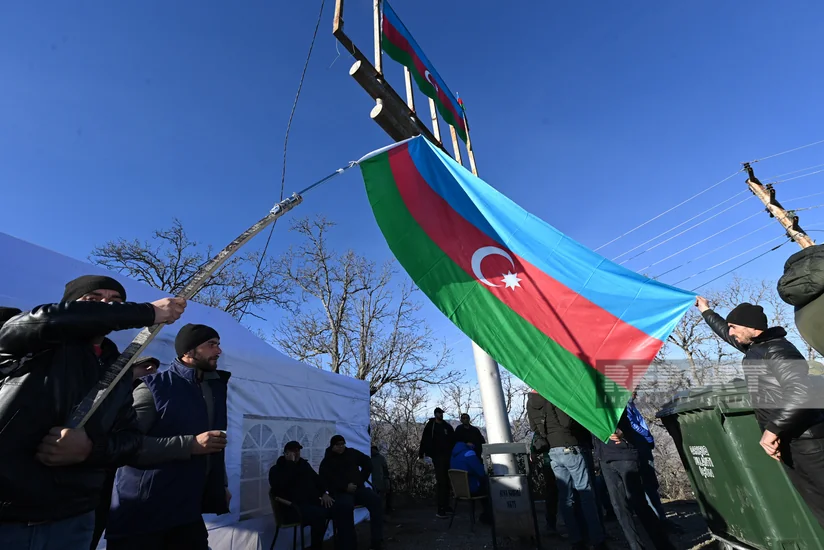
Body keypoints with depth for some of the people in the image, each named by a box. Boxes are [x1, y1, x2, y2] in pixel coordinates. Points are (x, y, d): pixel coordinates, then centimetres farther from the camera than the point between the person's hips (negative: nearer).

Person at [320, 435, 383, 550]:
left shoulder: (352, 453, 14)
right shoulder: (327, 461, 6)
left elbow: (368, 463, 18)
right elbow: (327, 480, -9)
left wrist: (361, 480, 5)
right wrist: (345, 487, -19)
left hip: (358, 488, 3)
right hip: (341, 492, -3)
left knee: (375, 500, -24)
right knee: (346, 506, -38)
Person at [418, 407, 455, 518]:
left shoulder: (447, 426, 12)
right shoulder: (430, 426, -3)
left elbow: (454, 440, 13)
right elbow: (424, 440, -7)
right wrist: (421, 454, -11)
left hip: (448, 456, 5)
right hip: (437, 456, -5)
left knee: (447, 481, 10)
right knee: (441, 482, -7)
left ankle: (446, 506, 21)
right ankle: (440, 509, -3)